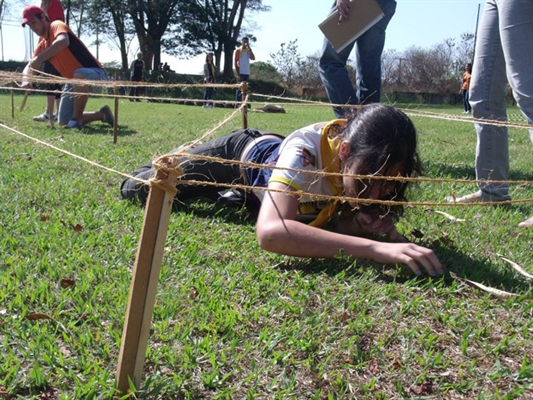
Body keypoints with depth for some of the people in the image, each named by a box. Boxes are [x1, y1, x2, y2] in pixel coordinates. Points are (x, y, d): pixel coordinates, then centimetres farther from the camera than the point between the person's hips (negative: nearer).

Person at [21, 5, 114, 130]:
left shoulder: (57, 26, -12)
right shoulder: (42, 46, 12)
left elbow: (63, 42, -36)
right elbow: (29, 67, 10)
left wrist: (39, 58, -40)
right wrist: (25, 81, -14)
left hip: (95, 73, -9)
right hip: (74, 82, 9)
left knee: (79, 75, -45)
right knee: (64, 122, 5)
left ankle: (76, 120, -29)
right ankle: (102, 115, 23)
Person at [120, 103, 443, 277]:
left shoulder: (367, 156, -33)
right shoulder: (304, 151, -49)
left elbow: (343, 219, -22)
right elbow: (270, 232, -66)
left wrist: (373, 222, -46)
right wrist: (375, 248, -73)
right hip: (241, 153, -5)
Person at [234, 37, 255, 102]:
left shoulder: (248, 50, 14)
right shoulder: (238, 50, -3)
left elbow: (253, 58, -3)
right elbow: (235, 62, -7)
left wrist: (249, 48, -6)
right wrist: (238, 74, -15)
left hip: (247, 73, 6)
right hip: (241, 73, -6)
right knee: (239, 89, -6)